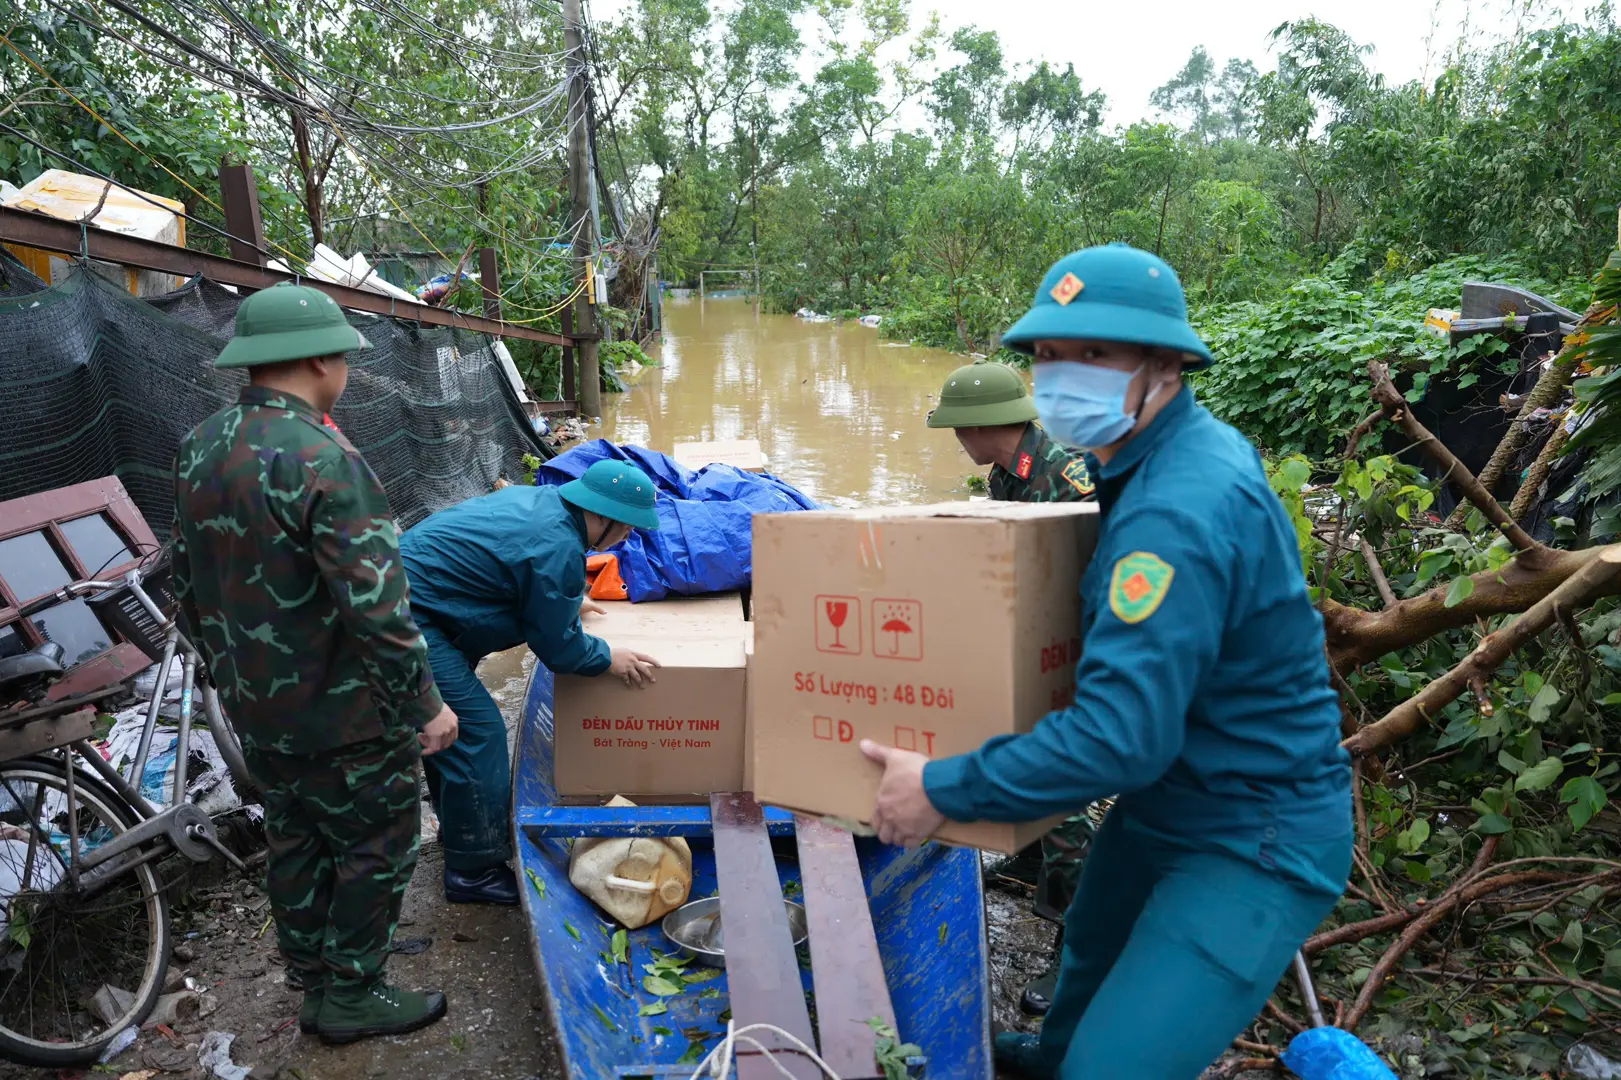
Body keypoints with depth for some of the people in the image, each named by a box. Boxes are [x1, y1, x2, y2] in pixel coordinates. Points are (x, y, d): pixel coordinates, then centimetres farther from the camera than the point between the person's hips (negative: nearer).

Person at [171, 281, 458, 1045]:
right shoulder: (323, 460, -25)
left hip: (254, 711, 8)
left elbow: (187, 585, 12)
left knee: (295, 845, 21)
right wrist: (425, 705, -16)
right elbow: (376, 608, -27)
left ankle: (313, 985, 36)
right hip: (342, 716, -8)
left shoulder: (198, 449, 2)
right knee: (374, 848, 11)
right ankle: (352, 997, 24)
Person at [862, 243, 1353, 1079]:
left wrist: (943, 789, -27)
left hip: (1252, 843, -10)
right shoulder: (1193, 449, -1)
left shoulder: (1177, 509, -33)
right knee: (1092, 943, 31)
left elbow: (1124, 734, -36)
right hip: (1172, 801, 10)